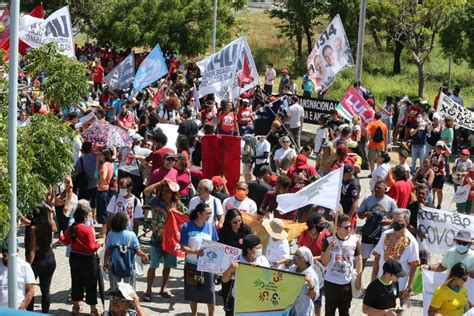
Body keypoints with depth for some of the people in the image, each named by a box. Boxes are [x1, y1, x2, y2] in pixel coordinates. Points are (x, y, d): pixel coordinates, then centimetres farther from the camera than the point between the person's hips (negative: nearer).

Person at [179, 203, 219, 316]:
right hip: (191, 264, -1)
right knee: (193, 291, 12)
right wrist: (195, 251, -25)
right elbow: (183, 247, -10)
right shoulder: (187, 227, -11)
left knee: (209, 291, 2)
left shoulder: (210, 227, -2)